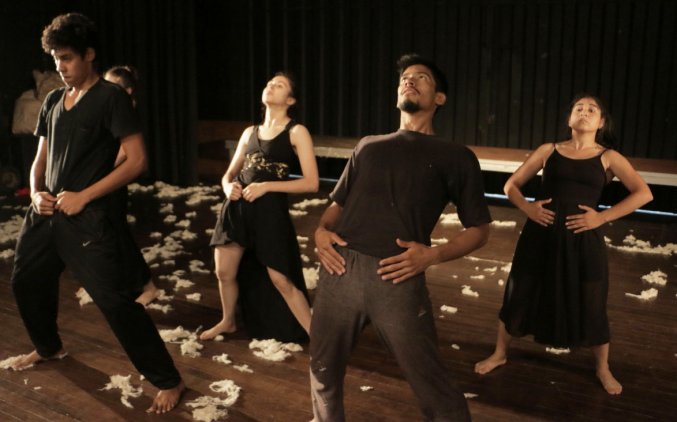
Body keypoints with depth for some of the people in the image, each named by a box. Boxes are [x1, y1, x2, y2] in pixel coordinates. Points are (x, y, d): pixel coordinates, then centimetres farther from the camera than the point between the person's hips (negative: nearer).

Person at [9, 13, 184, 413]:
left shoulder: (111, 97, -8)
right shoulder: (52, 101, 12)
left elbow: (137, 160, -15)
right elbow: (41, 159, 19)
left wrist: (83, 196, -17)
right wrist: (37, 193, -2)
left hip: (85, 218, -8)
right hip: (45, 212, 8)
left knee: (116, 301, -10)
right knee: (26, 283, 21)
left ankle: (169, 382, -1)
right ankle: (49, 348, 49)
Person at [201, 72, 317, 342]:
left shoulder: (296, 132, -4)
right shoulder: (250, 132, 13)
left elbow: (312, 183, -10)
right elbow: (229, 173, 20)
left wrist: (267, 186, -17)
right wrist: (228, 186, -5)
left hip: (270, 211, -6)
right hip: (237, 208, 6)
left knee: (282, 281, -5)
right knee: (224, 272, 13)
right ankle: (228, 322, 40)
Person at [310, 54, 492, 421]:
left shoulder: (455, 157, 11)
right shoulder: (368, 146, 22)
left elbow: (478, 229, 9)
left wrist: (433, 254, -9)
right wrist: (321, 231, 2)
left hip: (396, 278, -4)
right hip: (340, 270, 4)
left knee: (431, 386, -1)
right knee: (324, 370, 18)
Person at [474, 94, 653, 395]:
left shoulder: (608, 157, 4)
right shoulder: (549, 150, 7)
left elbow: (644, 193, -5)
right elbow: (511, 185, 9)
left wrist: (602, 217, -12)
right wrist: (527, 208, -9)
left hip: (583, 240, -1)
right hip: (541, 236, 1)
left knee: (591, 306, 8)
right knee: (519, 296, 9)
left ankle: (603, 369, 32)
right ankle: (499, 354, 31)